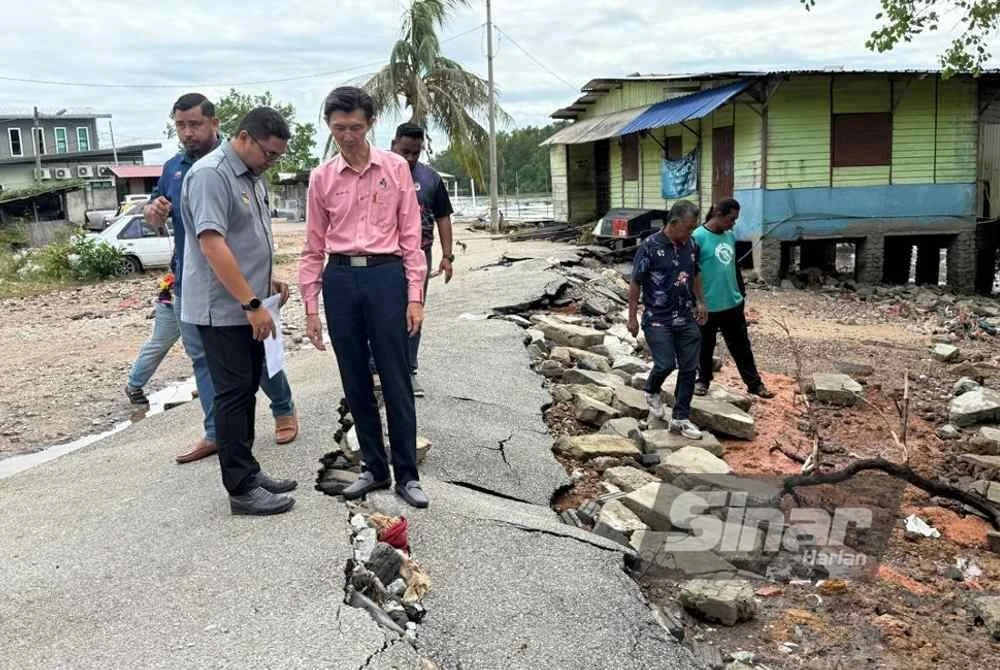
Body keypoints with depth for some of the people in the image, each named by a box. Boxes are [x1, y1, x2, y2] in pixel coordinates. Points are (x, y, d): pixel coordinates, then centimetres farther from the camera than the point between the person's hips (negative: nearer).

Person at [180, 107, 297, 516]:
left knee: (246, 391, 13)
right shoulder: (210, 174, -17)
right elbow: (212, 244, -25)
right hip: (222, 310, -9)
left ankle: (248, 472, 23)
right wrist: (252, 304, -24)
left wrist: (267, 281, 14)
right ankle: (242, 490, 2)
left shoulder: (250, 176, 13)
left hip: (245, 307, 9)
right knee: (234, 395, -5)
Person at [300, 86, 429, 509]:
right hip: (340, 281, 3)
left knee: (396, 380, 1)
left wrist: (415, 296, -5)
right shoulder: (321, 178, 7)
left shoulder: (395, 168, 2)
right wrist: (310, 306, 5)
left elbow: (410, 235, 1)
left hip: (386, 275, -2)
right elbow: (314, 247, 9)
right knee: (355, 382, 9)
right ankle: (375, 469, 23)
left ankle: (407, 474, 12)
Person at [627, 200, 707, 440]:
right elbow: (635, 283, -9)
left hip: (686, 319, 6)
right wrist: (632, 317, -7)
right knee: (665, 364, -12)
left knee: (689, 367, 3)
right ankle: (652, 392, 22)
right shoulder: (650, 246, -13)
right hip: (658, 319, -5)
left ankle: (680, 418, 14)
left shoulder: (691, 245, 3)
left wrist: (700, 301, 14)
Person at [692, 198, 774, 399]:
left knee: (742, 346, 12)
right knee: (706, 346, 11)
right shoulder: (698, 237, -14)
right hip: (708, 306, -6)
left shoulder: (730, 236, 8)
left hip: (733, 303, 6)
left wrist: (742, 292, 19)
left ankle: (754, 383, 20)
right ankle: (703, 380, 29)